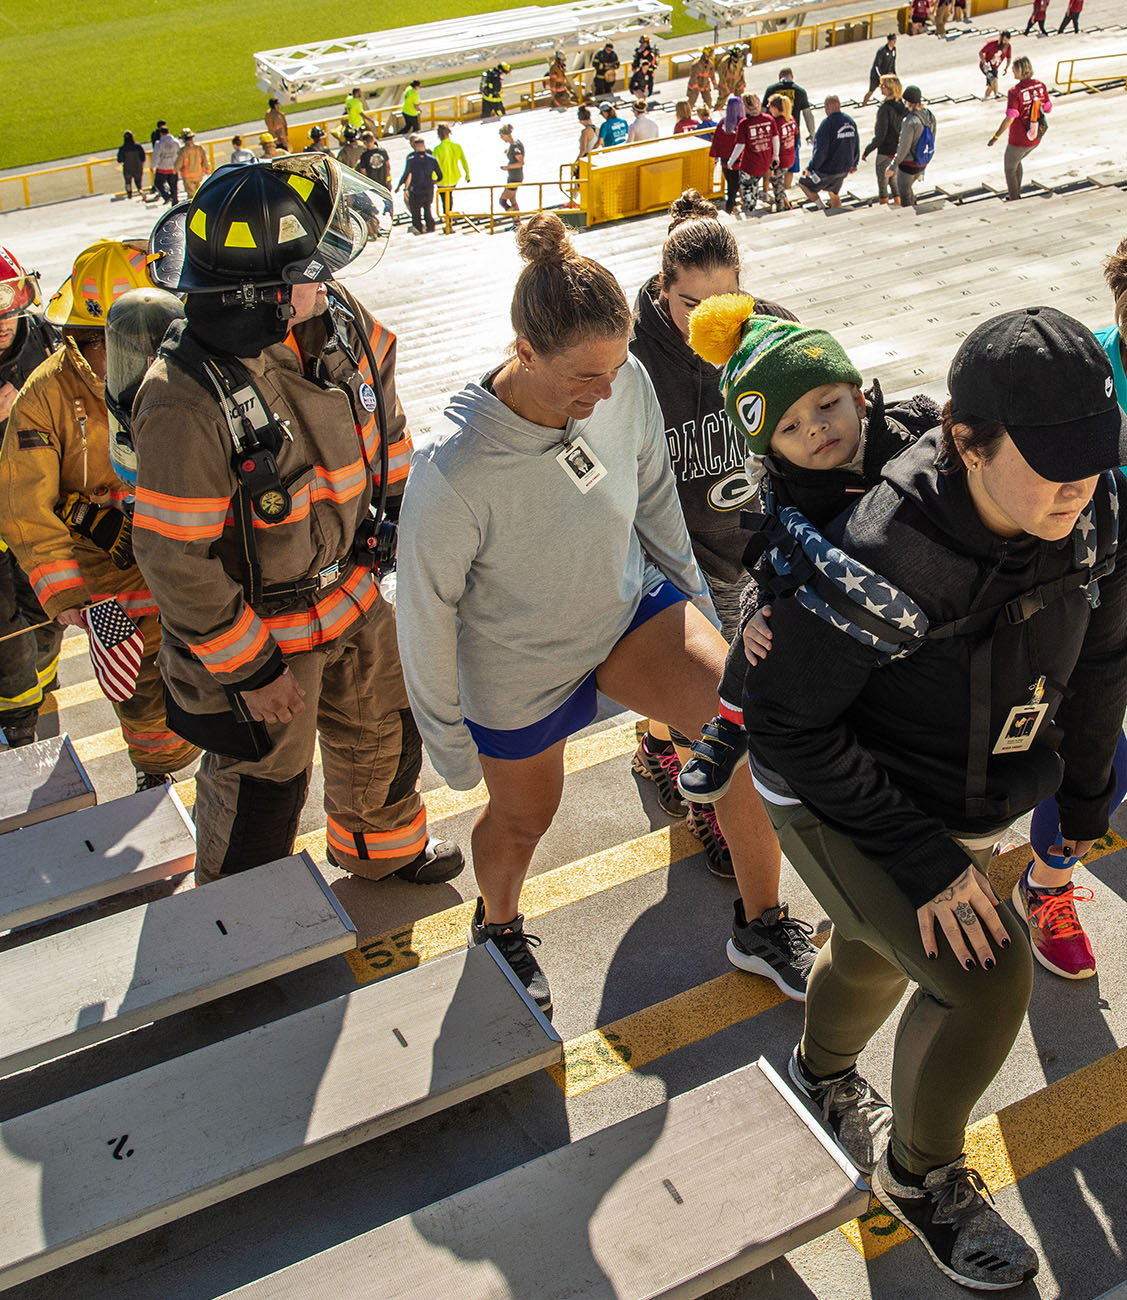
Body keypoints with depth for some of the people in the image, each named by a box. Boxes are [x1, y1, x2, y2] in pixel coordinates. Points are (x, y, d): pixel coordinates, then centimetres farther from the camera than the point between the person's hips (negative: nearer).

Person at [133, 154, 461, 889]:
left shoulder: (336, 321, -12)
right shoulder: (186, 402, -34)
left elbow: (383, 426, 7)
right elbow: (180, 563, -26)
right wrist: (251, 670, -18)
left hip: (352, 594, 7)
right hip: (258, 628, -6)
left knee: (383, 728, 27)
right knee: (264, 783, 14)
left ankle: (381, 847, 59)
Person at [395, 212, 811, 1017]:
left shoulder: (626, 382, -22)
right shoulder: (454, 470, -35)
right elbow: (426, 610, -19)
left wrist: (693, 600, 11)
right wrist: (449, 741, -7)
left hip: (628, 604, 3)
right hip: (518, 665, -3)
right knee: (524, 818, 20)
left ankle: (766, 927, 5)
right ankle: (498, 925, 57)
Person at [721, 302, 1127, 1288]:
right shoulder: (874, 553, -36)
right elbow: (784, 720, -27)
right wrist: (920, 857, -29)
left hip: (973, 802, 7)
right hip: (838, 803, -6)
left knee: (878, 953, 28)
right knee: (987, 978, -20)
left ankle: (825, 1075, 63)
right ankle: (921, 1177, 11)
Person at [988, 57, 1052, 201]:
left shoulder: (1015, 91, -25)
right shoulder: (1041, 86, -6)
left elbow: (1009, 118, -25)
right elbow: (1048, 108, 5)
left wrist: (995, 137, -16)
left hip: (1018, 141, -7)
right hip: (1035, 139, 7)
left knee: (1010, 169, 17)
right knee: (1016, 161, 33)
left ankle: (1014, 199, 27)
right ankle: (1017, 193, 45)